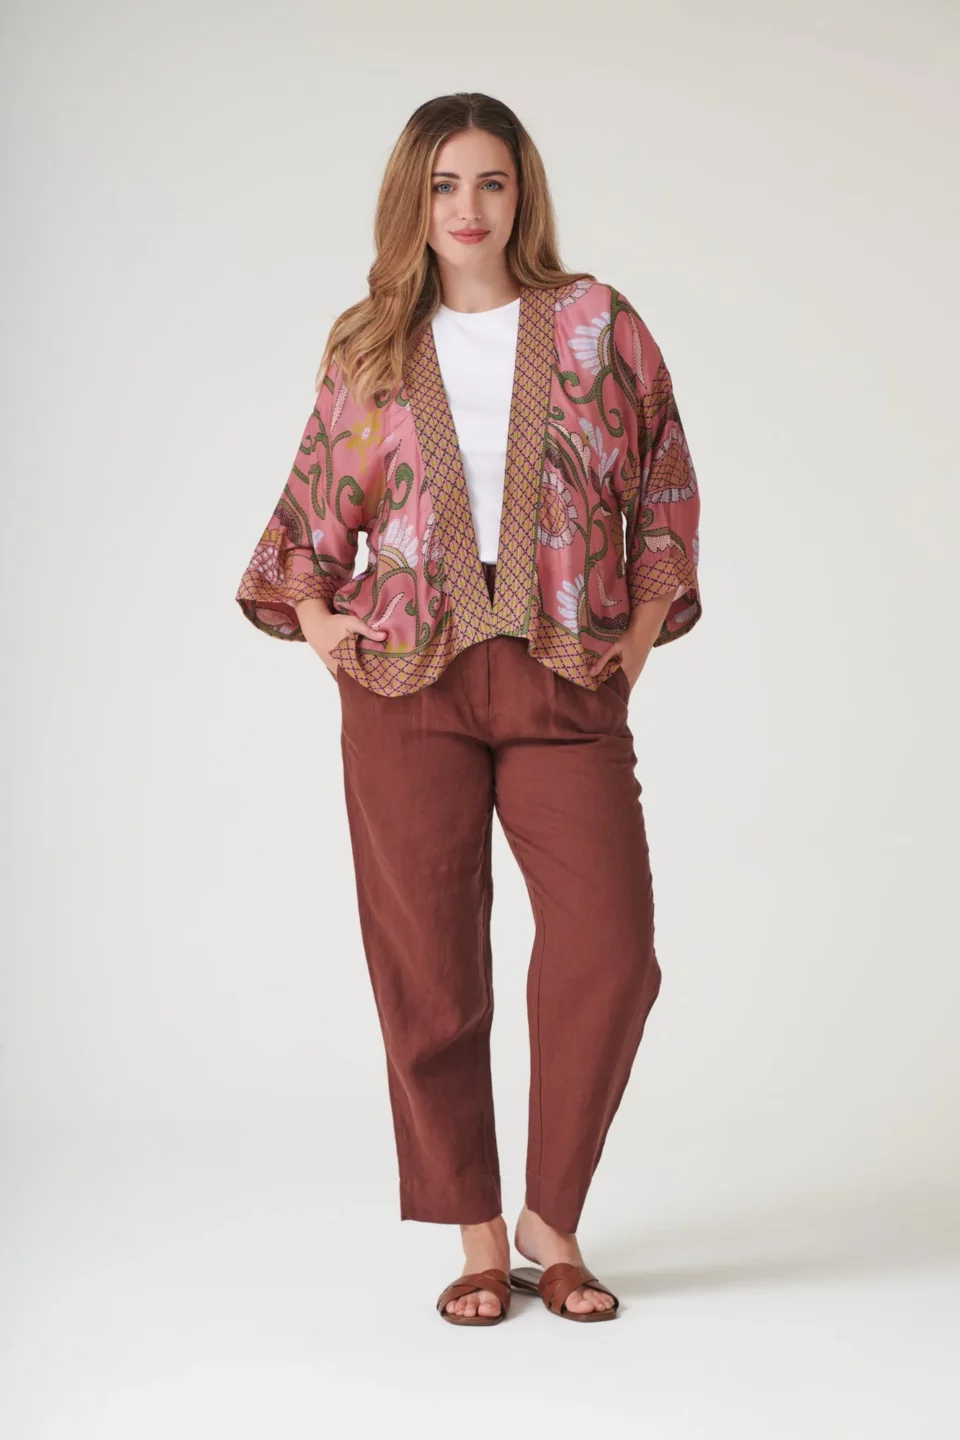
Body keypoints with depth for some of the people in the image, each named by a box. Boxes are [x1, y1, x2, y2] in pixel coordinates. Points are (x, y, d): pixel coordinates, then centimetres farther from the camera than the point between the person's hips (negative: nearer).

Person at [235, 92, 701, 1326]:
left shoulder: (595, 324, 8)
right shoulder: (366, 352, 11)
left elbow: (668, 484, 14)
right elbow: (311, 503, 19)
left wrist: (647, 620, 7)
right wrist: (310, 610, 3)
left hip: (566, 681, 0)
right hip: (409, 681, 1)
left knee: (610, 950, -10)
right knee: (428, 966, 1)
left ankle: (551, 1222, 10)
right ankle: (476, 1240, 15)